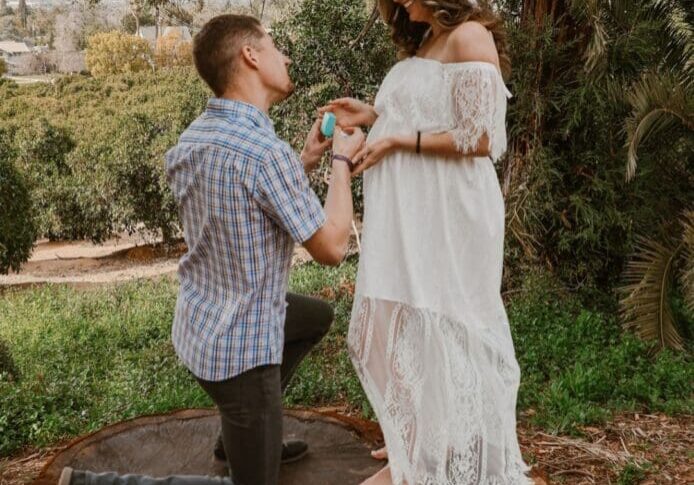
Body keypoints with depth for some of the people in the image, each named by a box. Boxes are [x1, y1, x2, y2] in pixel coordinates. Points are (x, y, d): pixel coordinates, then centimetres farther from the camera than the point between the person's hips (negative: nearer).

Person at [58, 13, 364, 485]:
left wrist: (306, 161, 10)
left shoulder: (195, 136, 0)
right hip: (241, 346, -9)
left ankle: (247, 434, 35)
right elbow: (331, 248, -18)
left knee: (318, 315, 31)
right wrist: (343, 160, -6)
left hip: (201, 321, 9)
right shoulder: (265, 150, -28)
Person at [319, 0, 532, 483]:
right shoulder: (422, 42, 16)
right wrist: (374, 116, 6)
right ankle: (416, 441, 30)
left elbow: (478, 138, -18)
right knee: (407, 324, 14)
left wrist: (398, 140, -14)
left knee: (435, 326, 1)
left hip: (447, 214, -9)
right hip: (410, 214, 9)